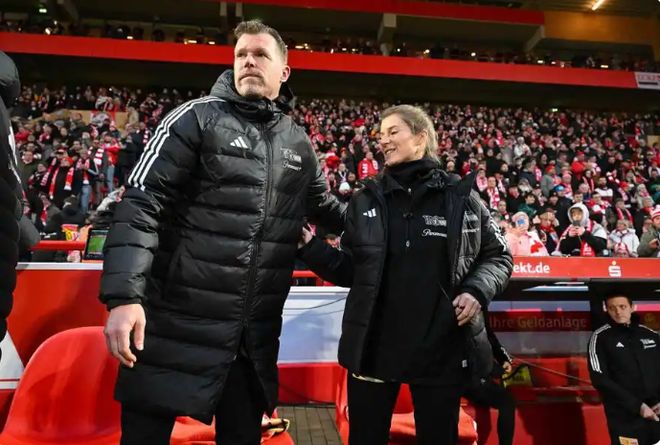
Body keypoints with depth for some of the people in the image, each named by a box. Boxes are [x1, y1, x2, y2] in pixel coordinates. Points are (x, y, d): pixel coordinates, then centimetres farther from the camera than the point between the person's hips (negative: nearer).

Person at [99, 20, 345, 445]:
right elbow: (141, 204, -13)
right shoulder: (197, 118, -6)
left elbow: (324, 206, 21)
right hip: (178, 322, -4)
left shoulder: (299, 144, 8)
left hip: (256, 331, 5)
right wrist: (125, 296, -21)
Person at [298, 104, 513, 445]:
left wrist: (478, 290, -12)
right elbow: (350, 271, 4)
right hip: (373, 346, 2)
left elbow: (498, 256, 7)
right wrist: (310, 248, -11)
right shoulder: (366, 201, 4)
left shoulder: (462, 197, -1)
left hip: (442, 347, -1)